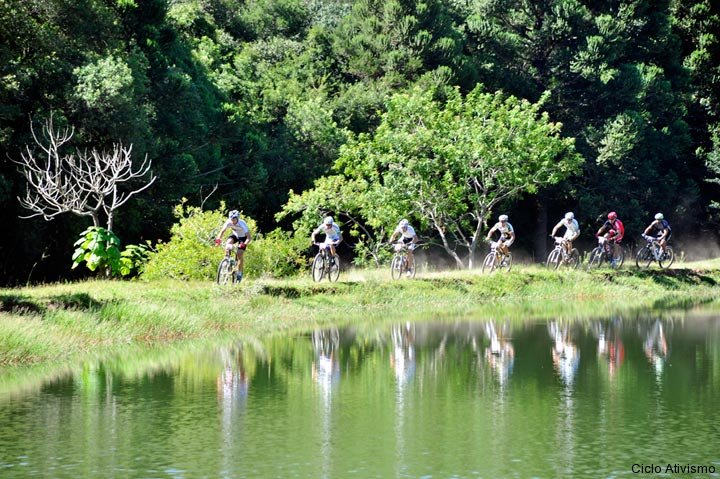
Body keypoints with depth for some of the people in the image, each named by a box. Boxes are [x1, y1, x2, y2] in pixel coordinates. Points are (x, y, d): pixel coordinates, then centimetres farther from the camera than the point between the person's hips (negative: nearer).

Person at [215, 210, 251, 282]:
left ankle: (239, 273, -2)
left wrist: (244, 244, -53)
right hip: (235, 235, 4)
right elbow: (222, 231, -16)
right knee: (229, 242, -31)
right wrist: (218, 238, -35)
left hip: (243, 237, -4)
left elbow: (248, 237, -36)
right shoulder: (229, 222, -25)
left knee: (239, 255, -17)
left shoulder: (242, 224, -35)